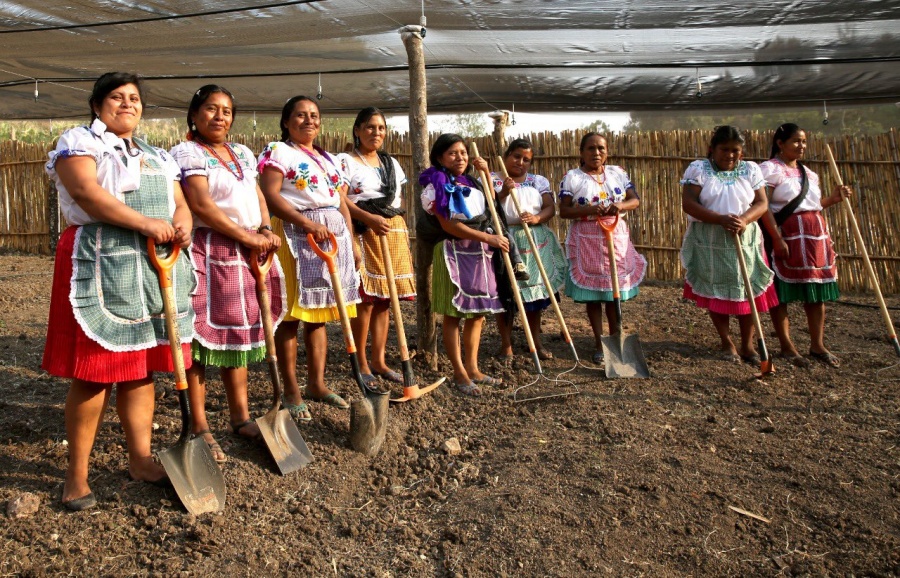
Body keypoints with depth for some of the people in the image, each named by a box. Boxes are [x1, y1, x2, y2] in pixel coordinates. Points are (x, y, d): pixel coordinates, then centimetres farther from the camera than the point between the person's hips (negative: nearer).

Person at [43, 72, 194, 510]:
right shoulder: (79, 142, 2)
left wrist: (182, 223, -8)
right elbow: (87, 192, -15)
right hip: (100, 264, -6)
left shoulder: (156, 157, 22)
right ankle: (76, 474, 7)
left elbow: (180, 202, 16)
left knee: (141, 368, 9)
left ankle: (140, 459, 18)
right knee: (93, 372, -5)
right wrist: (146, 223, -21)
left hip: (157, 269, 6)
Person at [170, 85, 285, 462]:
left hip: (246, 254, 7)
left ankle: (240, 417, 22)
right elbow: (201, 205, -16)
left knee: (239, 333, 12)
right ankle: (199, 427, 4)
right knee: (203, 334, -4)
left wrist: (266, 230, -5)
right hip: (207, 252, -7)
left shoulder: (243, 154, 19)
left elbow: (257, 196, 15)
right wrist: (247, 236, -17)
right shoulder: (186, 152, -5)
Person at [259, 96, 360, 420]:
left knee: (319, 314, 10)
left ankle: (317, 384, 18)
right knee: (291, 313, -4)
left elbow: (342, 204, 22)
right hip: (295, 235, -7)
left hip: (334, 236, 7)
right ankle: (291, 391, 3)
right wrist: (308, 224, -22)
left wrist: (352, 242, 13)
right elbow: (269, 195, -14)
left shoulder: (329, 159, 22)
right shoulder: (277, 151, 0)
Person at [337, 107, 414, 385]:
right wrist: (369, 218, -23)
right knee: (365, 298, -8)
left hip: (394, 231, 6)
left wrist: (401, 231, 16)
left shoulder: (392, 162, 20)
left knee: (384, 298, 6)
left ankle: (378, 360, 14)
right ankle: (361, 363, 3)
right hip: (365, 232, -6)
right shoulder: (346, 161, 0)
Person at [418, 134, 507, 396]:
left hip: (480, 254, 8)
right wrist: (489, 238, -18)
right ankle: (459, 372, 6)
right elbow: (449, 225, -17)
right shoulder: (437, 185, -8)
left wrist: (486, 174, 9)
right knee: (454, 314, -1)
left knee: (478, 312, 10)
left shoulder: (470, 182, 14)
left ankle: (472, 368, 19)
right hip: (454, 253, -8)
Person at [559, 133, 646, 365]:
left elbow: (636, 200, 6)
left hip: (616, 236, 3)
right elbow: (564, 211, -7)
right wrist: (589, 210, -23)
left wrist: (621, 206, -16)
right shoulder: (571, 177, -2)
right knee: (592, 293, 1)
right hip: (587, 240, -3)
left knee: (615, 291, 7)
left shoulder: (618, 173, 9)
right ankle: (599, 344, 13)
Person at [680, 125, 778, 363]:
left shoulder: (751, 169, 7)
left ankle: (748, 345, 14)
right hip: (709, 243, -2)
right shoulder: (698, 169, -3)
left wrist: (744, 219, -19)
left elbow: (762, 203, 3)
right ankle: (727, 343, 18)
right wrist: (721, 220, -23)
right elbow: (688, 203, -13)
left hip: (745, 241, 2)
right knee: (716, 293, 3)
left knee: (747, 292, 2)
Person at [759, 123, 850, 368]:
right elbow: (763, 207, -15)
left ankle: (817, 345, 17)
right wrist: (777, 238, -21)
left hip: (815, 233, 8)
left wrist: (834, 198, 6)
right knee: (781, 292, -2)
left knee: (817, 291, 8)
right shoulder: (770, 169, -7)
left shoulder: (808, 172, 18)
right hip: (786, 235, -8)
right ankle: (787, 347, 7)